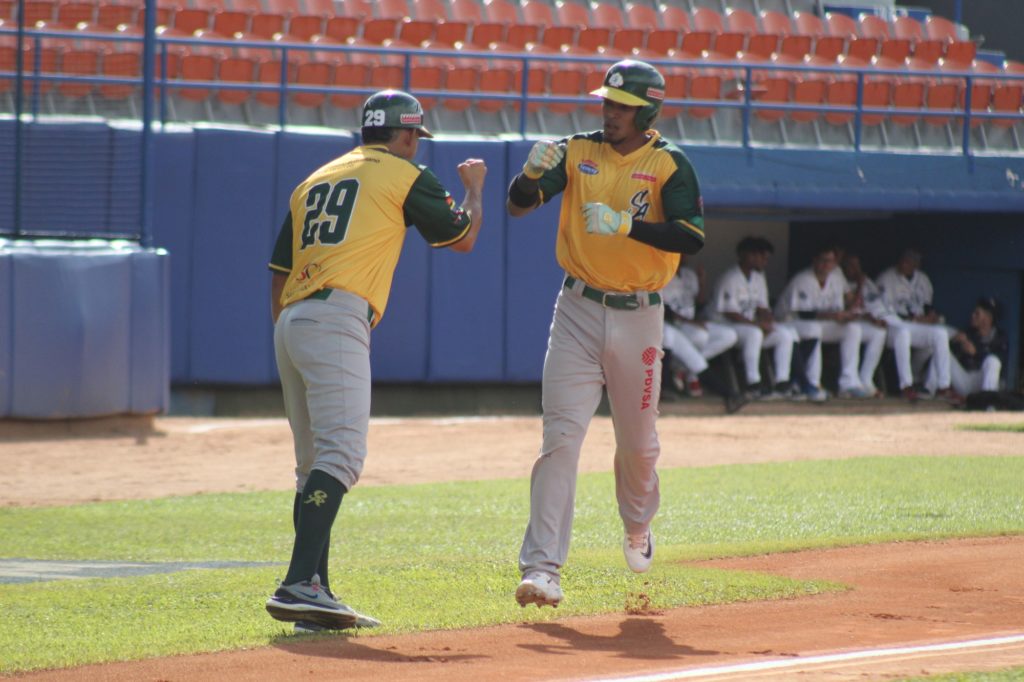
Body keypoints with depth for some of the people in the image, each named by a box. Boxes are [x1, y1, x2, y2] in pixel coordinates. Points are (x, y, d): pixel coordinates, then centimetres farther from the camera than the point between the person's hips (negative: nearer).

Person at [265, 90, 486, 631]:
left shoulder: (313, 182, 26)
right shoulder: (405, 176, 7)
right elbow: (462, 238, 16)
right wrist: (474, 186, 35)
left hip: (288, 323, 8)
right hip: (336, 321, -8)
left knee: (313, 465, 12)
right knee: (341, 453, -17)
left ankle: (311, 600, 8)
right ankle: (300, 586, -31)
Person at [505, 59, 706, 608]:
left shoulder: (668, 165, -5)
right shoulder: (577, 152, 2)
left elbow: (692, 237, -19)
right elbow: (518, 205, -5)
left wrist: (626, 224, -31)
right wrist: (533, 172, -27)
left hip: (638, 316, 0)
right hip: (578, 311, 0)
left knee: (638, 443, 14)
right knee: (561, 435, -12)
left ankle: (637, 525, 46)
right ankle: (542, 568, -17)